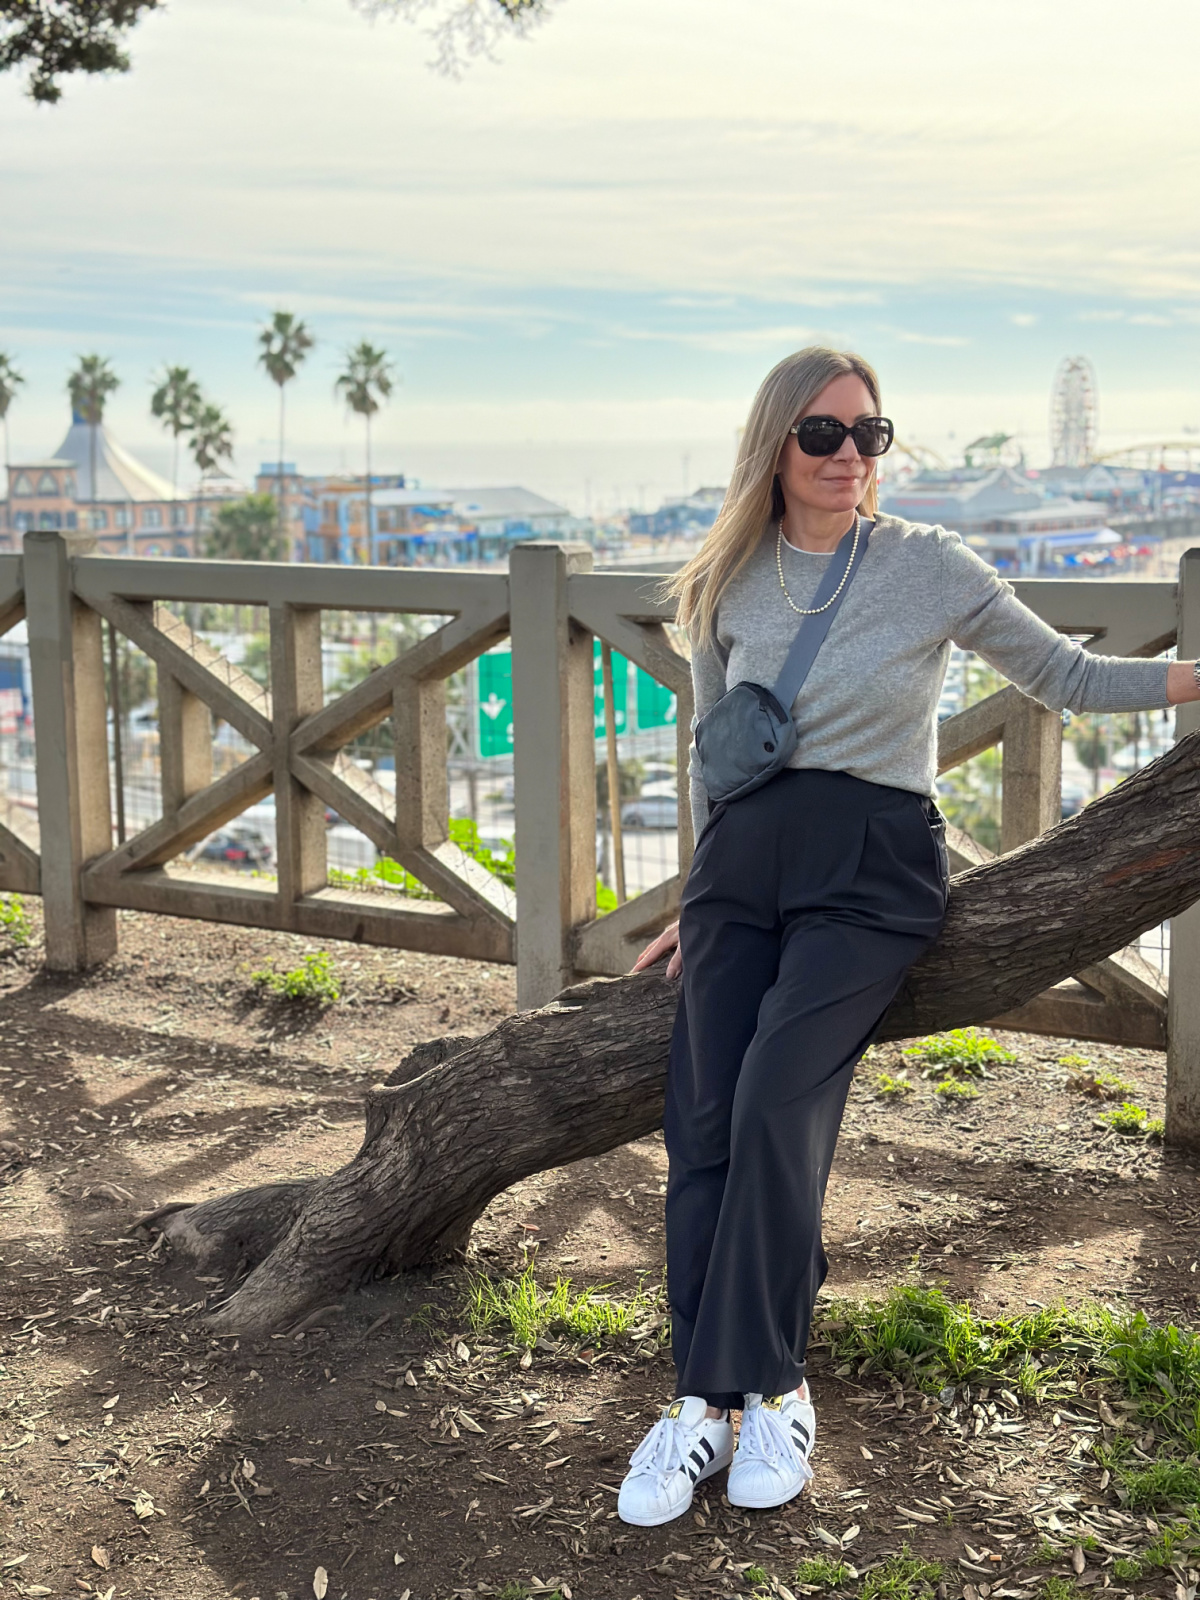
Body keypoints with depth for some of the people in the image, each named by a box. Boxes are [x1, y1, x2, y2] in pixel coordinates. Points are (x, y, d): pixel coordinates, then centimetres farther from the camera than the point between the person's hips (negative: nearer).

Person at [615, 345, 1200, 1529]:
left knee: (776, 1098, -22)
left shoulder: (928, 564, 2)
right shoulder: (724, 589, 11)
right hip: (744, 857, 4)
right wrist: (698, 905, 22)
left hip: (871, 865, -3)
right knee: (702, 1119, -9)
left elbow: (1066, 677, 6)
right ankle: (704, 1399, -3)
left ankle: (767, 1387, -10)